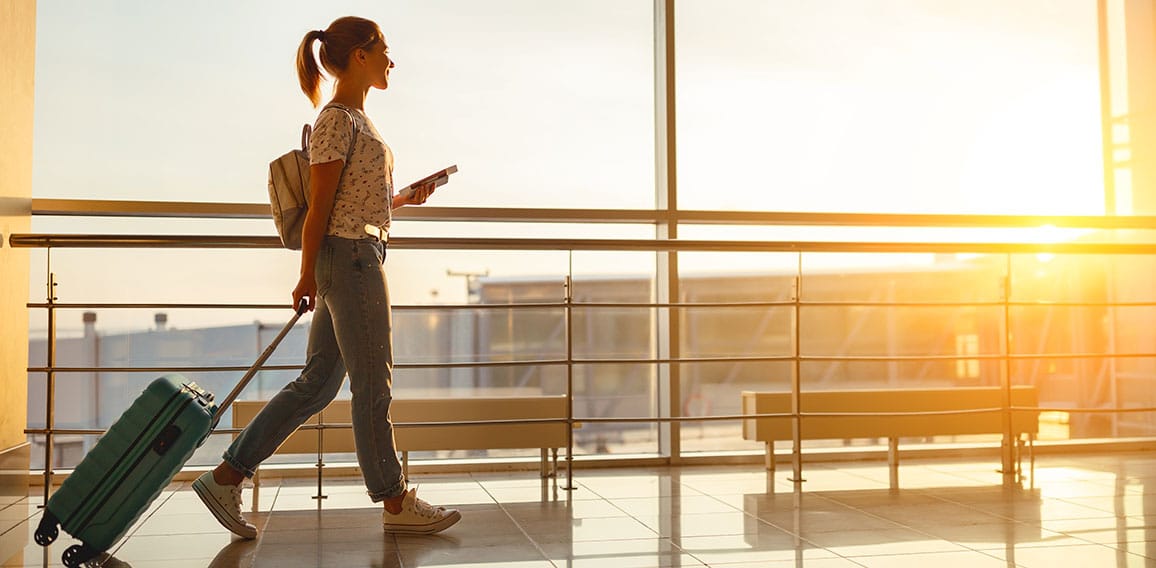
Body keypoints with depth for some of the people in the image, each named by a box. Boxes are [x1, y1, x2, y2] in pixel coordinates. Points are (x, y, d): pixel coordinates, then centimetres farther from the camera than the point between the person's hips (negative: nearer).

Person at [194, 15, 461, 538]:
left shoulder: (355, 119, 19)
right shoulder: (336, 121, -10)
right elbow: (319, 205, -13)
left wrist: (403, 199, 9)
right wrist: (307, 276, -12)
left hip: (357, 259, 10)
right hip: (351, 258, -10)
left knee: (315, 384, 10)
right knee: (373, 386, 0)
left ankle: (225, 477, 15)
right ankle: (395, 503, 13)